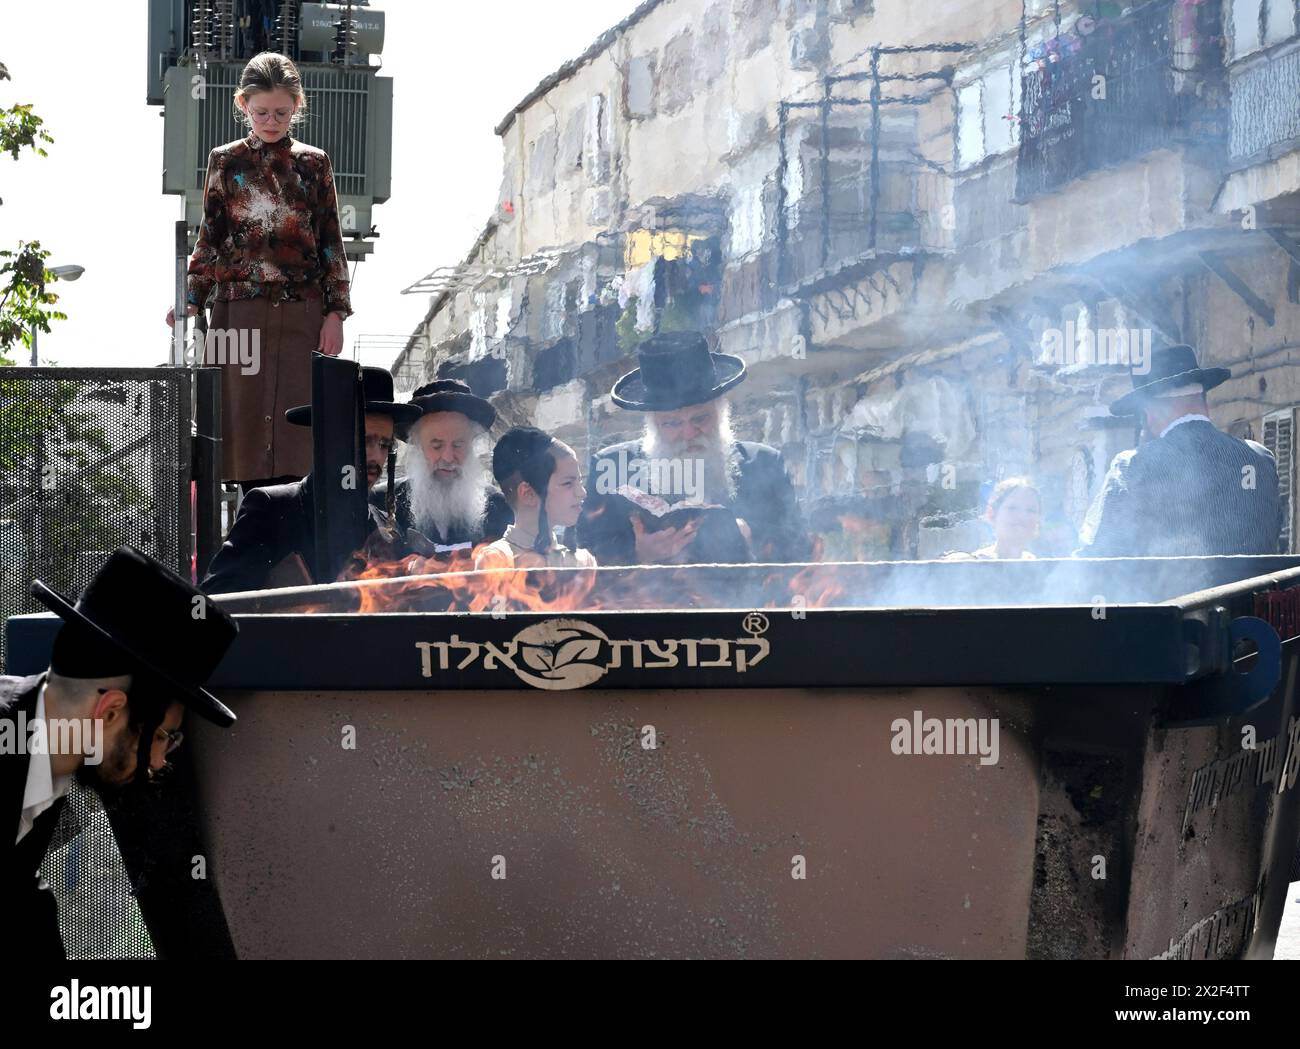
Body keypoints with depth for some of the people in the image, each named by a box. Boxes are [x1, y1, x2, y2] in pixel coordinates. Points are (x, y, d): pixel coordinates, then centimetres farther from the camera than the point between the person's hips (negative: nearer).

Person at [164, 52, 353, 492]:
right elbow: (210, 241, 10)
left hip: (301, 315, 0)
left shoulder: (314, 164, 9)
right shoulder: (226, 162, 9)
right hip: (239, 314, 0)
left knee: (294, 425, -6)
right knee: (244, 423, -3)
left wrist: (335, 311, 0)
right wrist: (190, 301, -3)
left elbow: (331, 243, 9)